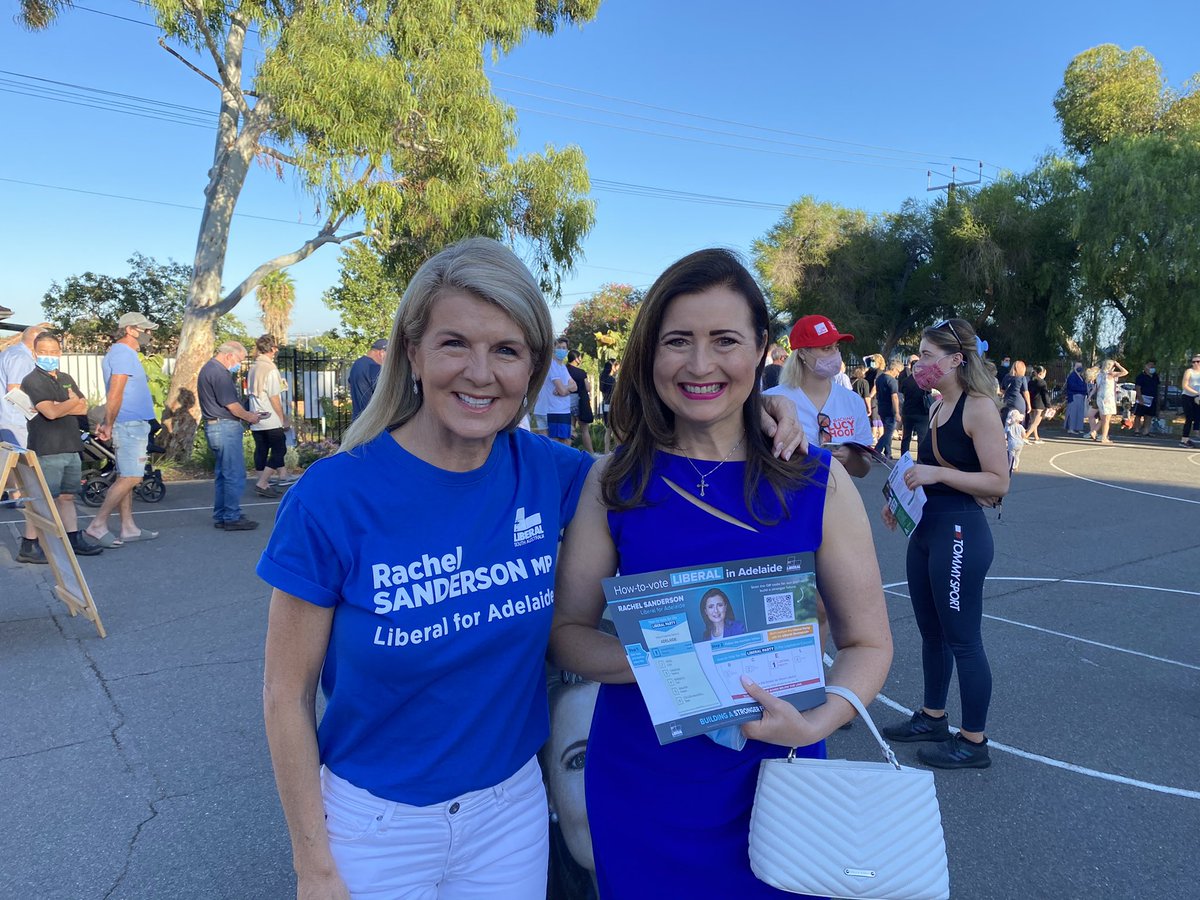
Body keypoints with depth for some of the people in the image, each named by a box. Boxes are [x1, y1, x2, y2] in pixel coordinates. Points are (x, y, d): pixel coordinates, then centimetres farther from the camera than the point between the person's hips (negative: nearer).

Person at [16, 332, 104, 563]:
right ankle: (29, 547, 0)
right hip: (46, 451, -7)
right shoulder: (31, 381, -6)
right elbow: (50, 412, -18)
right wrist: (73, 402, -2)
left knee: (67, 497, 14)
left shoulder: (66, 379, 16)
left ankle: (74, 540, 20)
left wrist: (60, 406, -11)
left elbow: (83, 408, 5)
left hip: (71, 448, 7)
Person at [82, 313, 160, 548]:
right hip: (130, 425, -11)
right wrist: (108, 425, -16)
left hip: (133, 425, 11)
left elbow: (115, 394, 19)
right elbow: (115, 394, -19)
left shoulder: (124, 353, 19)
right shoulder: (123, 354, -13)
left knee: (126, 478, 11)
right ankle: (98, 525, -7)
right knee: (130, 478, -11)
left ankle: (128, 528, 16)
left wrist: (107, 423, 14)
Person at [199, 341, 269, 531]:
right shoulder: (219, 373, -16)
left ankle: (220, 516, 22)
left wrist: (248, 415, 16)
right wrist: (249, 417, -2)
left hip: (215, 427, 11)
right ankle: (232, 518, -2)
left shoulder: (209, 368, 18)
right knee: (235, 475, -6)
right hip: (226, 428, -11)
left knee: (222, 474, 16)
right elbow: (232, 405, -18)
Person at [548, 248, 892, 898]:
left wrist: (814, 723, -21)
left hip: (773, 784, 0)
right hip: (637, 789, 1)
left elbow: (867, 643, -3)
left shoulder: (817, 480, -9)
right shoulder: (615, 482, -7)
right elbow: (566, 631, -4)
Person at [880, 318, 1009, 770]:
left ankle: (973, 742, 17)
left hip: (959, 534, -9)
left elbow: (998, 482, -18)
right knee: (931, 633, 19)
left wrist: (938, 473, -23)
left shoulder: (979, 407, -14)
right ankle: (933, 717, 36)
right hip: (926, 530, 9)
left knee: (962, 640, 2)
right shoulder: (938, 407, 12)